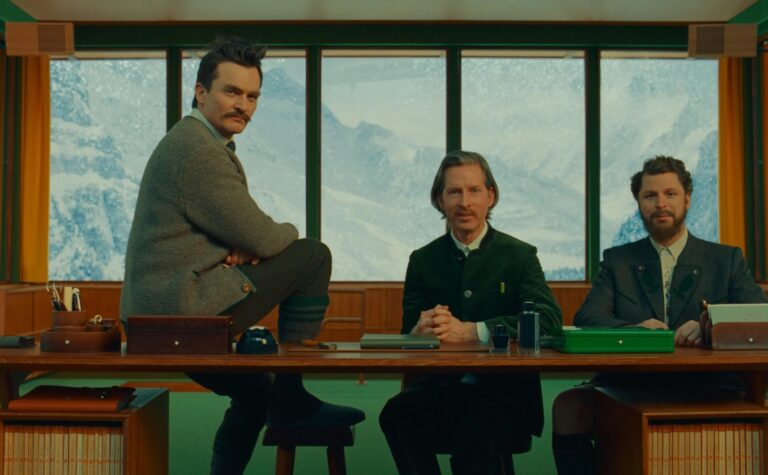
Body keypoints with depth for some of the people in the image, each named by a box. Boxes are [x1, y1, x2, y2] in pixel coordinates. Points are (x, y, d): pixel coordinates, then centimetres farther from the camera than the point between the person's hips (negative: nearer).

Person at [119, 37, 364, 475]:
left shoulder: (191, 142, 17)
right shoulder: (199, 150, -16)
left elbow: (238, 233, 22)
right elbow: (264, 239, -15)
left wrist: (242, 250, -1)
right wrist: (291, 232, 8)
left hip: (157, 313, 10)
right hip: (182, 310, -10)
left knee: (253, 394, 26)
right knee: (314, 255, -6)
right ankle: (291, 397, 1)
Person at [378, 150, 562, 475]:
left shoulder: (519, 255, 4)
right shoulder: (423, 260, 11)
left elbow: (548, 318, -12)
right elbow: (407, 333, 9)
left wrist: (469, 331, -23)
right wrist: (419, 331, -18)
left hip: (503, 389, -2)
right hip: (441, 386, 3)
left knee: (474, 433, -35)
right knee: (397, 413, -29)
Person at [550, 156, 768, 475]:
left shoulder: (726, 260, 15)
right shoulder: (617, 261, 16)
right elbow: (586, 320, 2)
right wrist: (632, 329, -20)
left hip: (706, 388, 0)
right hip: (627, 388, 1)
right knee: (567, 406, -28)